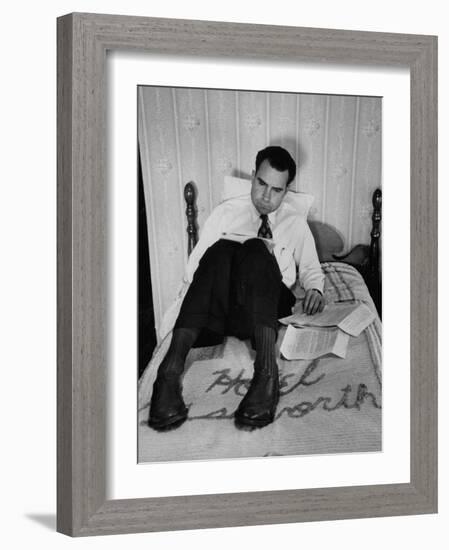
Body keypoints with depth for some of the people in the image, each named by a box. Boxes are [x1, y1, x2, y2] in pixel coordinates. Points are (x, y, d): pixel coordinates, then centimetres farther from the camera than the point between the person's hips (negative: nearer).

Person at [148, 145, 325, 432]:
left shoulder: (296, 222, 22)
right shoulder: (227, 212, 19)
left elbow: (310, 268, 25)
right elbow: (195, 265, 12)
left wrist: (315, 289, 3)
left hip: (269, 305, 0)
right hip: (217, 308, 0)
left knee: (255, 250, -33)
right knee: (220, 249, -34)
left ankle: (267, 371, -52)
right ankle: (171, 369, -51)